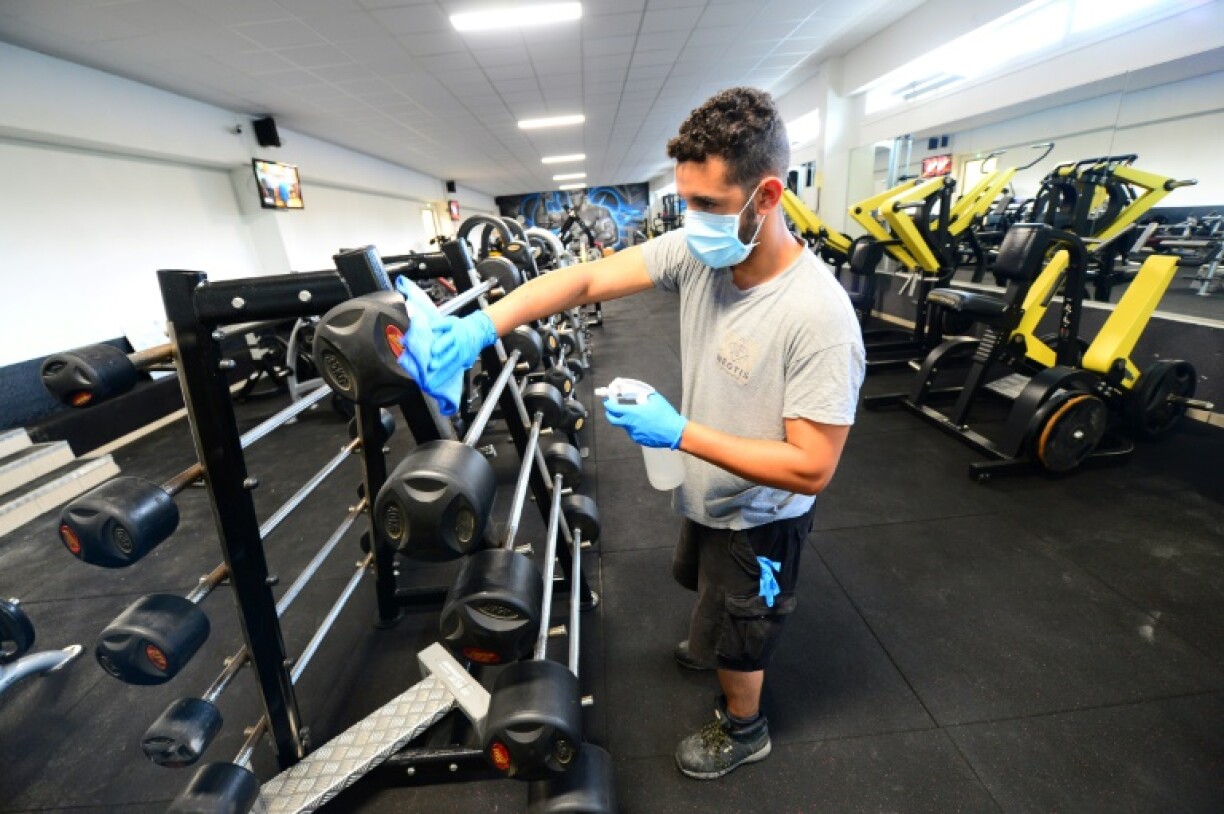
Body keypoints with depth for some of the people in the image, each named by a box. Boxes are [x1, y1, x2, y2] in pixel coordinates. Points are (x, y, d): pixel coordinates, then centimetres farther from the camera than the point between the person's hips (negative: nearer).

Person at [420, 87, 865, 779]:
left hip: (757, 519, -6)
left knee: (736, 643, 19)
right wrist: (481, 325, -29)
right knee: (712, 595, 34)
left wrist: (679, 433, -32)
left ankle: (744, 731, 52)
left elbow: (811, 468, -31)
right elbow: (588, 279, -17)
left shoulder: (819, 315, -34)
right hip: (706, 491, 7)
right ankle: (713, 647, 68)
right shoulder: (697, 251, -16)